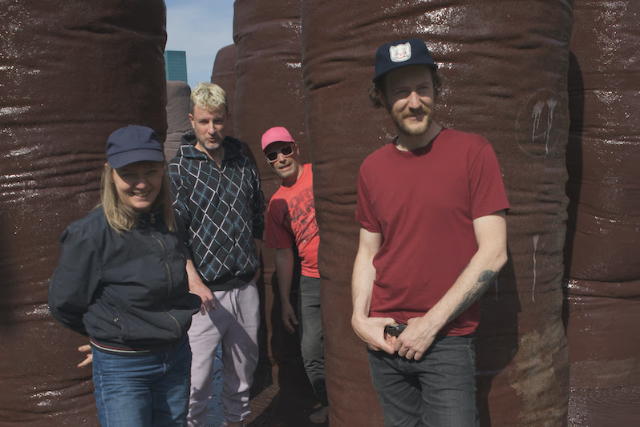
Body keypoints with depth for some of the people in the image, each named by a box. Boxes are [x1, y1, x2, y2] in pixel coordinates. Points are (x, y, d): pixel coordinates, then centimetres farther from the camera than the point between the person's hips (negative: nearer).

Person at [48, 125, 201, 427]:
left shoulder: (168, 221, -1)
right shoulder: (90, 234, -19)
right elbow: (63, 305, -8)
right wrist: (108, 333, 4)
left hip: (177, 358, 6)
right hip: (121, 369, -5)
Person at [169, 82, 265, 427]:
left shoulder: (244, 164, 9)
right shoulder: (177, 169, -4)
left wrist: (255, 261, 12)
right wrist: (194, 282, -15)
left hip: (245, 287, 4)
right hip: (205, 291, -4)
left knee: (244, 366, 15)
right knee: (198, 376, -3)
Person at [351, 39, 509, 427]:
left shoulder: (473, 152, -8)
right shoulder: (373, 167, 5)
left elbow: (494, 252, -11)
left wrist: (431, 323, -13)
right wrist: (360, 317, -2)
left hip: (447, 341, -4)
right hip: (384, 339, 4)